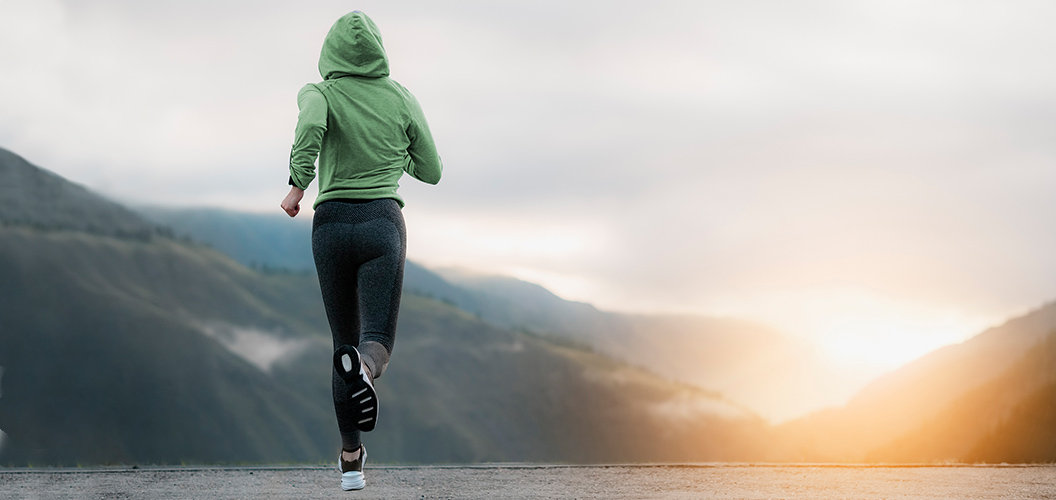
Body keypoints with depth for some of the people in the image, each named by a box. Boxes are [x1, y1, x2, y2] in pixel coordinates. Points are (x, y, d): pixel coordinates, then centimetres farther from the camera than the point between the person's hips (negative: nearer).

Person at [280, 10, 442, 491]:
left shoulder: (319, 94, -1)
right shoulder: (401, 99, 6)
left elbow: (311, 125, -26)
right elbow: (430, 171, 12)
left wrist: (297, 185, -17)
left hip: (331, 222, 1)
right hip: (382, 222, -1)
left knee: (345, 342, 15)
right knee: (376, 342, -8)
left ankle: (351, 458, 16)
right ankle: (363, 366, -48)